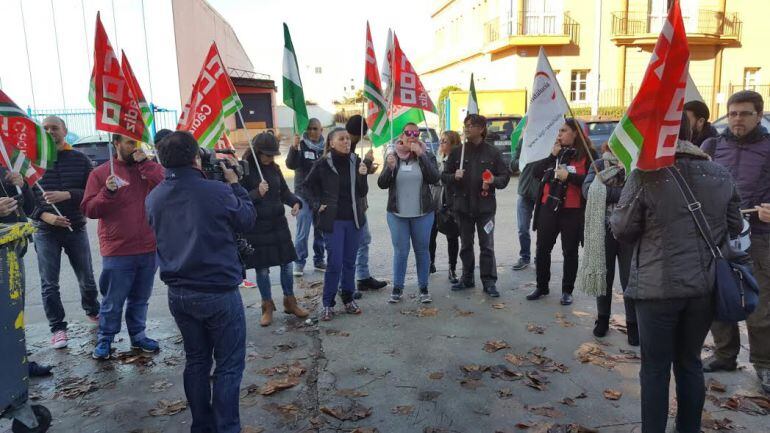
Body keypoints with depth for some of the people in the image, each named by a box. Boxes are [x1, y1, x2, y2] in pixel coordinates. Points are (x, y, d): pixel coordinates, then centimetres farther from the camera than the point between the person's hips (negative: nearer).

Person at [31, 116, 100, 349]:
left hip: (76, 228, 1)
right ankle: (58, 328, 16)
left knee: (87, 279, 12)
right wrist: (44, 216, -14)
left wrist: (67, 195, -21)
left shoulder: (80, 160, 1)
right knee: (49, 284, 3)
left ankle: (92, 312, 35)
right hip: (45, 231, 0)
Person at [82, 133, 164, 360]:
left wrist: (146, 163, -16)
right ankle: (105, 340, 23)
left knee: (140, 299, 16)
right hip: (117, 252, -2)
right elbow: (89, 209, -2)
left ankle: (138, 335, 30)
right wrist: (107, 192, -19)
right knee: (113, 301, 6)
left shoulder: (150, 167, 7)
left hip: (149, 249, 3)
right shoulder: (101, 173, 0)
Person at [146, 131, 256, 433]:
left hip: (178, 293, 6)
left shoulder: (153, 198, -2)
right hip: (219, 292, -6)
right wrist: (235, 185, 9)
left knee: (196, 360, 19)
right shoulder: (216, 191, -19)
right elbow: (248, 221, -3)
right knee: (229, 364, 7)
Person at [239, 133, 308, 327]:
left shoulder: (274, 168, 3)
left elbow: (284, 191, 10)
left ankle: (289, 301, 27)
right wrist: (257, 193, -28)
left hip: (278, 224, 5)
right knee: (262, 268, 6)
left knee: (287, 263, 10)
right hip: (256, 227, -4)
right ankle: (267, 307, 23)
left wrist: (296, 203, -10)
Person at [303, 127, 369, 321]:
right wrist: (317, 205, -2)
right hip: (333, 220, -3)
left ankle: (348, 299, 25)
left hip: (354, 219, 3)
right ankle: (328, 304, 10)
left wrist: (362, 176, -15)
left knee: (350, 262, 12)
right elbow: (309, 185, 7)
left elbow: (362, 192, 0)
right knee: (335, 263, -3)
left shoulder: (356, 162, 0)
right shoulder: (323, 164, -8)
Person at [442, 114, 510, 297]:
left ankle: (489, 282, 8)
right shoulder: (457, 152, 5)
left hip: (485, 205, -3)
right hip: (463, 204, 3)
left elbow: (505, 176, 2)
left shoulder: (492, 152, 0)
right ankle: (467, 278, 26)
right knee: (465, 244, 13)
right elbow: (444, 176, 8)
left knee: (487, 245, 0)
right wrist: (454, 176, -14)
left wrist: (494, 180, -19)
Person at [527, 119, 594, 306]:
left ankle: (567, 291, 21)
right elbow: (535, 172, 0)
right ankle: (542, 287, 25)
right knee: (542, 249, 9)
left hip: (573, 211, -4)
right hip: (548, 207, 4)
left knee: (570, 251, 7)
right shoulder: (555, 151, 10)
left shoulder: (587, 155, -4)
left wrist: (569, 176, -20)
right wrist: (552, 156, -9)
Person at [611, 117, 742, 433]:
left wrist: (616, 217, 12)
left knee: (655, 368, 8)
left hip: (659, 286, -4)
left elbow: (622, 230, -9)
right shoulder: (721, 176, 1)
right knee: (690, 363, 19)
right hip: (705, 286, 5)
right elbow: (734, 227, 11)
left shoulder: (646, 175, -14)